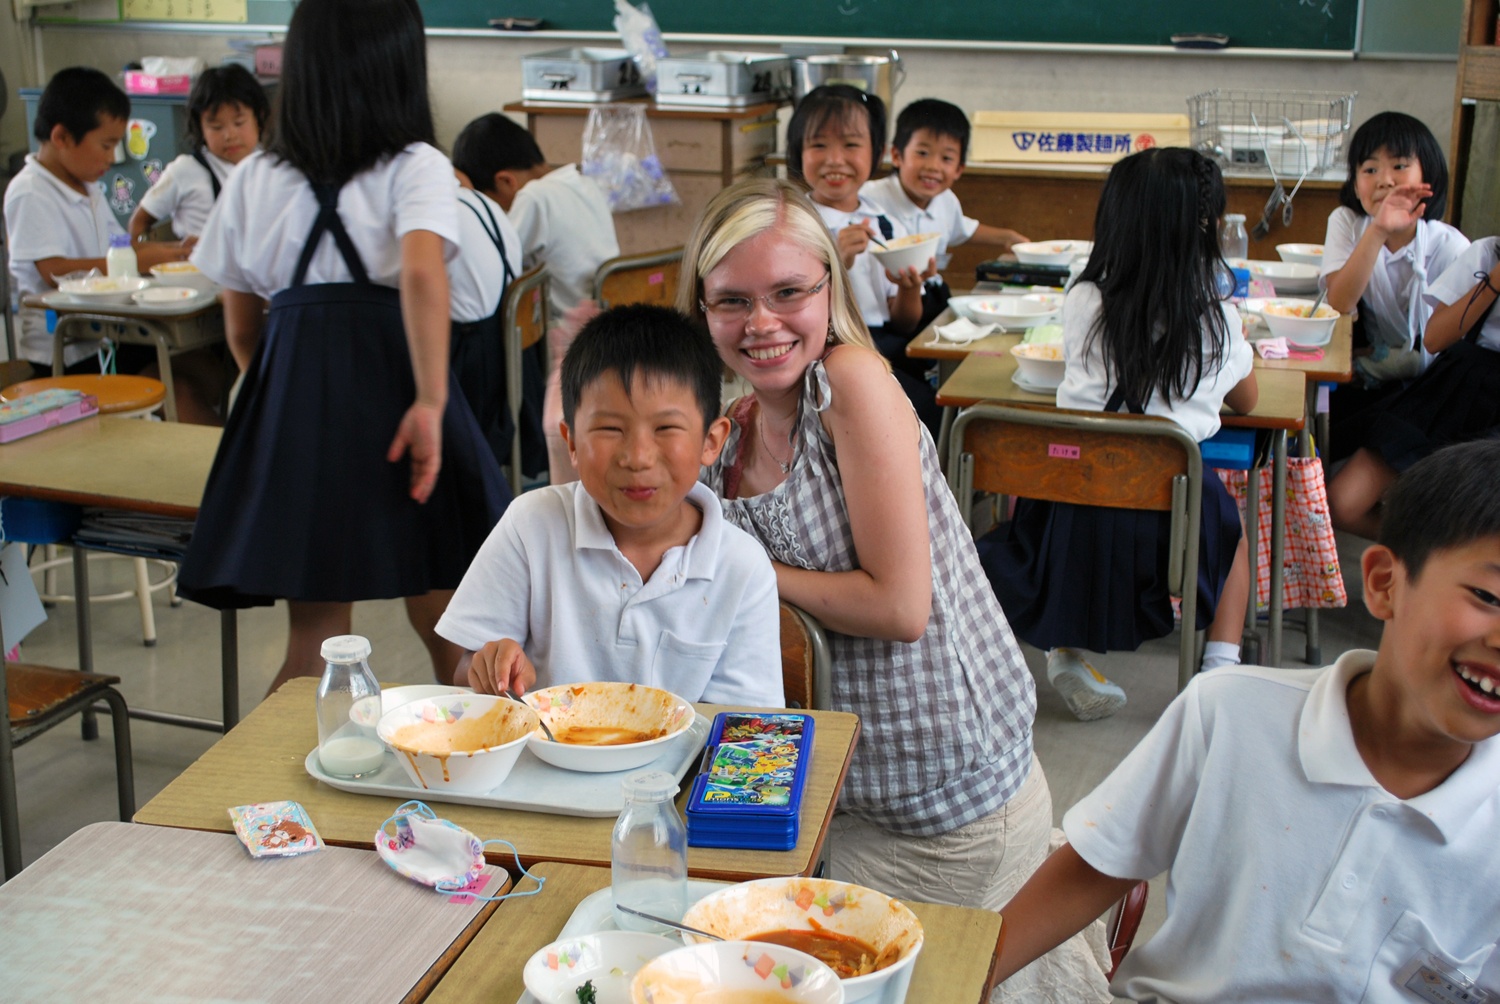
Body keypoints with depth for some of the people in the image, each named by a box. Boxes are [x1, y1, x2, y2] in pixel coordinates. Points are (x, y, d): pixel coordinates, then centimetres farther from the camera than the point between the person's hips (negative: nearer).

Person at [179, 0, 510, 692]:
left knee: (313, 640, 9)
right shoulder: (414, 166, 0)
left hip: (290, 394, 3)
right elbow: (422, 275, -20)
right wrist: (431, 404, -23)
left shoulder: (255, 179, 12)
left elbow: (241, 328, 16)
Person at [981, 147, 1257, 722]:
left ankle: (1063, 654, 24)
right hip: (1165, 512, 0)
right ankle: (1220, 669, 21)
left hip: (1073, 498, 1)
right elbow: (1246, 402, 16)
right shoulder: (1217, 320, -4)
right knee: (1231, 525, 32)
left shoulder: (1082, 303, -2)